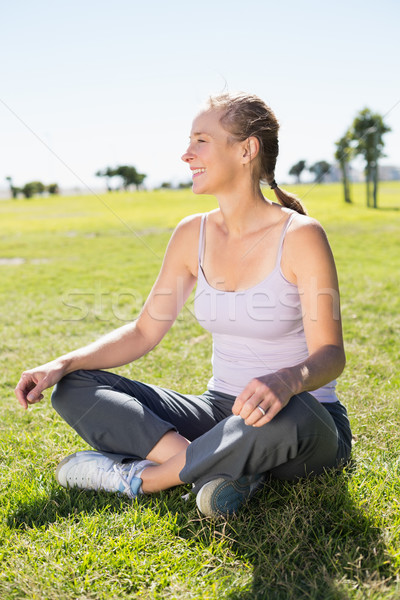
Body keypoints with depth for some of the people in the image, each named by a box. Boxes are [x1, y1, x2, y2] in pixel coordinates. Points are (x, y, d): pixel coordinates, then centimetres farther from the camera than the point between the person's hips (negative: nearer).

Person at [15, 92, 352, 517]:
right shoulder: (193, 235, 2)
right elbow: (144, 331, 6)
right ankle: (223, 466, -22)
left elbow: (330, 354, -18)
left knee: (288, 416, -42)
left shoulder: (300, 235, -14)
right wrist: (62, 364, -7)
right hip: (220, 413, 5)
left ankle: (138, 477, -18)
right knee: (75, 389, -8)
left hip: (311, 424, -4)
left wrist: (286, 381, -40)